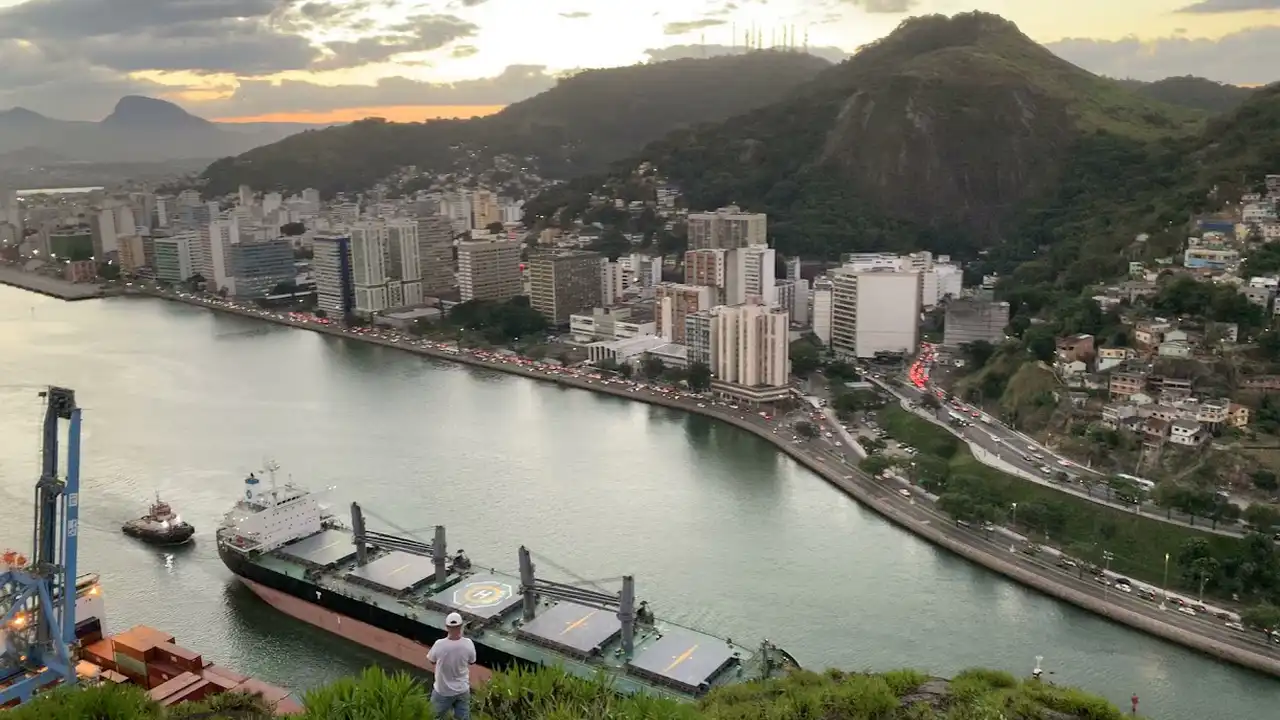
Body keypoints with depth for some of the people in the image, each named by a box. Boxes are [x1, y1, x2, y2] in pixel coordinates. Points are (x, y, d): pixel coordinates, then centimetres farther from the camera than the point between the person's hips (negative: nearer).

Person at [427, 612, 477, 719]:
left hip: (443, 691, -1)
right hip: (462, 690, 1)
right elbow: (471, 662, -4)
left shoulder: (439, 645, -27)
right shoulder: (468, 644, -22)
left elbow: (431, 660, -7)